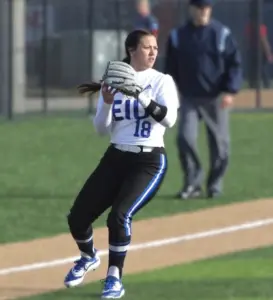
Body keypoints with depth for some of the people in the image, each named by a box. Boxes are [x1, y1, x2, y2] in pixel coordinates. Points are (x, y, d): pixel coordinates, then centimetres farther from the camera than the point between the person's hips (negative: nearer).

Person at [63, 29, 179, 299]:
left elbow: (169, 120, -19)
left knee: (119, 215, -25)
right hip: (116, 158, 4)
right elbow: (101, 129, 3)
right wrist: (107, 103, -16)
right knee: (77, 216, 0)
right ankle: (88, 257, 33)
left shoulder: (161, 81, -3)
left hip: (149, 162, -4)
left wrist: (141, 95, -27)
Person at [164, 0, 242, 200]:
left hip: (216, 99, -1)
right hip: (189, 98, 1)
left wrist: (230, 91, -13)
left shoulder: (222, 34, -3)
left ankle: (215, 184, 19)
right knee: (186, 137, -13)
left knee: (219, 142, 4)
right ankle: (192, 183, -2)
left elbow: (235, 63, -3)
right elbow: (171, 69, 10)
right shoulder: (178, 36, 2)